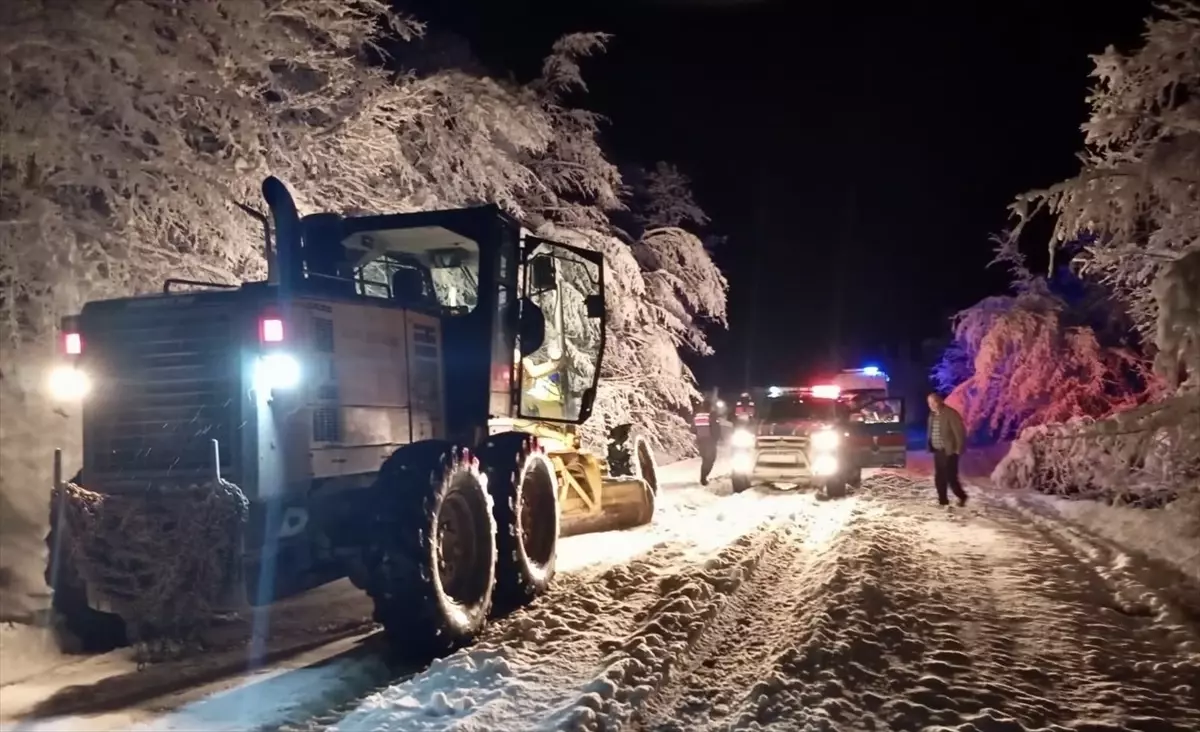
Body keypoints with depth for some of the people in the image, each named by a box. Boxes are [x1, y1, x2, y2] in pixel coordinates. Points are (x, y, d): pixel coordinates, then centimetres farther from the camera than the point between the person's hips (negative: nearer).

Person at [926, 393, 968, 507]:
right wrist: (930, 447, 10)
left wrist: (959, 449, -14)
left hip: (949, 451, -8)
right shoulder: (932, 414, 9)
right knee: (939, 478, 10)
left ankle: (962, 496, 16)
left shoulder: (951, 414, -15)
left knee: (950, 477, -6)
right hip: (937, 451, 8)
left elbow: (959, 432, -15)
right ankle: (943, 500, 20)